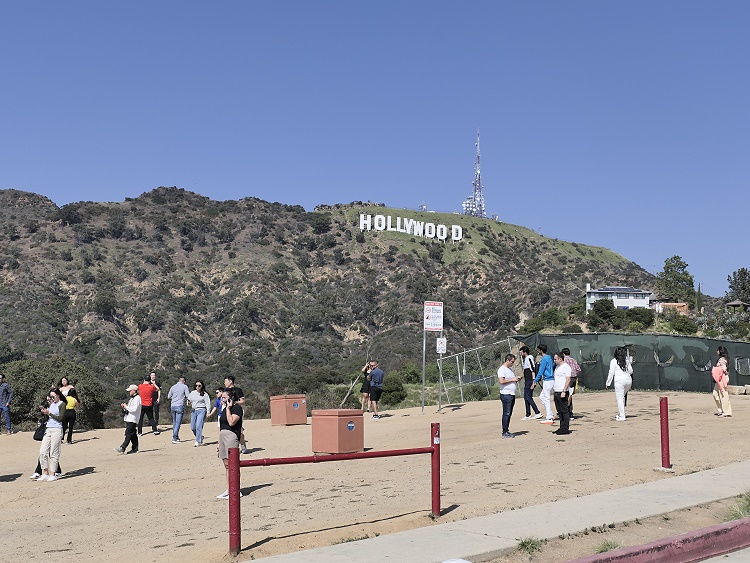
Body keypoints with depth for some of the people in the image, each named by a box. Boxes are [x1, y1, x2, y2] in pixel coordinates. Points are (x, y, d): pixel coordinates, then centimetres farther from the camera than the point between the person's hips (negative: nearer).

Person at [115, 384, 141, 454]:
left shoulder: (137, 398, -12)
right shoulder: (131, 398, 20)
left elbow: (134, 409, -20)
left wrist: (126, 407, -12)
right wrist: (124, 407, 8)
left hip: (132, 420, -10)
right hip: (128, 419, 10)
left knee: (128, 434, -11)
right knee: (133, 434, 10)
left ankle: (122, 448, -16)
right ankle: (135, 448, 12)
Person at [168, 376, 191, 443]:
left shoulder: (173, 387, 11)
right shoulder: (184, 386, -2)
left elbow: (168, 397, 14)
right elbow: (188, 396, -8)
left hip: (173, 406, 5)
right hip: (180, 406, -5)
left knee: (174, 422, 16)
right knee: (178, 423, -5)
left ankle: (176, 437, 22)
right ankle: (174, 438, -11)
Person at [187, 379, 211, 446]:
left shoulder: (205, 394, 0)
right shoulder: (192, 393, 13)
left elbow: (207, 403, -2)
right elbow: (188, 400, 20)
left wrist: (208, 412, -12)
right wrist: (189, 403, -4)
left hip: (201, 410, -5)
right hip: (193, 411, 6)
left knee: (198, 426, -15)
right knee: (192, 427, 4)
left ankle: (198, 441, -12)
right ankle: (200, 437, 26)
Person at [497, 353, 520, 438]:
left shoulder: (510, 369, 20)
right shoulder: (502, 369, -9)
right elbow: (501, 381, -20)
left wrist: (517, 379, 8)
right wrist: (512, 380, -15)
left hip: (512, 394, 9)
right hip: (506, 394, -9)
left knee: (509, 414, 10)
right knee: (506, 414, -8)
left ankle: (507, 431, 14)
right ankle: (505, 432, -5)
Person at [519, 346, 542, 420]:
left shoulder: (529, 358, -14)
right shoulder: (525, 359, 16)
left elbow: (533, 370, -21)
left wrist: (533, 381, -24)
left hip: (530, 381, -11)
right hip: (527, 381, 11)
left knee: (528, 397, -11)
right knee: (526, 398, 11)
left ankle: (538, 413, -10)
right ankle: (528, 415, 15)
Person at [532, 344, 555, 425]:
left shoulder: (544, 359, -16)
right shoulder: (549, 357, 13)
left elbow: (540, 372, -17)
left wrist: (534, 382, -12)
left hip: (548, 381, -10)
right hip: (551, 380, 10)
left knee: (547, 399, -4)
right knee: (542, 397, 16)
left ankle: (549, 419, -1)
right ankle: (551, 415, 17)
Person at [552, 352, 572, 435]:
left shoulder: (566, 367, -10)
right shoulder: (557, 367, 18)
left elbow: (568, 379, -16)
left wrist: (564, 391, -21)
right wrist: (553, 387, 16)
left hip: (562, 392, -9)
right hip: (556, 392, 9)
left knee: (564, 411, -5)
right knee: (560, 411, 11)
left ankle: (566, 429, -2)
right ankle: (562, 427, 16)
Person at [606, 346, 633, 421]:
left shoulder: (613, 361, 0)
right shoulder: (626, 360, 12)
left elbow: (611, 373, -1)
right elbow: (631, 371, 15)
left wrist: (608, 383, 3)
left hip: (619, 380, -5)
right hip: (628, 380, 5)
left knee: (619, 398, -3)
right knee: (622, 397, 19)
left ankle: (621, 416, -9)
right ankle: (619, 414, 22)